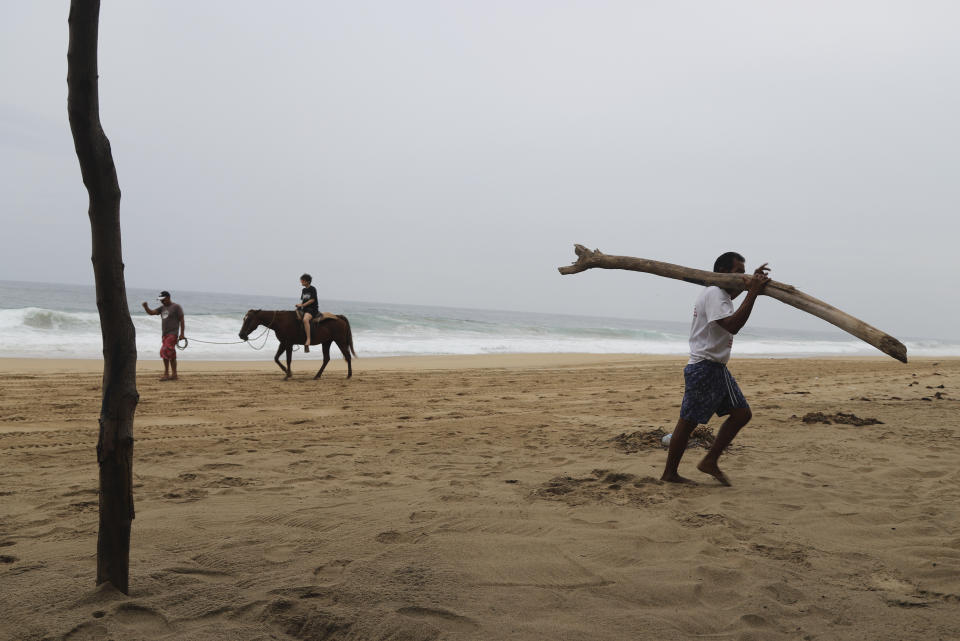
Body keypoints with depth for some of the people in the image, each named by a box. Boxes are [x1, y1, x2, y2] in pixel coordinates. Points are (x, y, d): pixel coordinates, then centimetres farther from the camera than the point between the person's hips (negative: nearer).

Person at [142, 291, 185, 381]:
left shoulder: (176, 307, -5)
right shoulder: (162, 308, 15)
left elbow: (181, 320, -7)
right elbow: (151, 312, 10)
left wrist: (182, 334, -11)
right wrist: (146, 307, -10)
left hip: (172, 334, -7)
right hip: (164, 334, 7)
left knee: (165, 352, -16)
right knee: (171, 355, 8)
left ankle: (166, 373, -12)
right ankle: (174, 374, 12)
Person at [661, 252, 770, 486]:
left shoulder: (723, 293, 17)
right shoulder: (713, 294, -16)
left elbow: (731, 292, 44)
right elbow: (732, 325, -30)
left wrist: (753, 282, 28)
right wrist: (752, 293, -29)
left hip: (718, 369, 10)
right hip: (703, 368, -10)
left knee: (742, 413, 6)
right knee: (688, 421, -3)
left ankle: (710, 462, 11)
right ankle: (669, 474, 7)